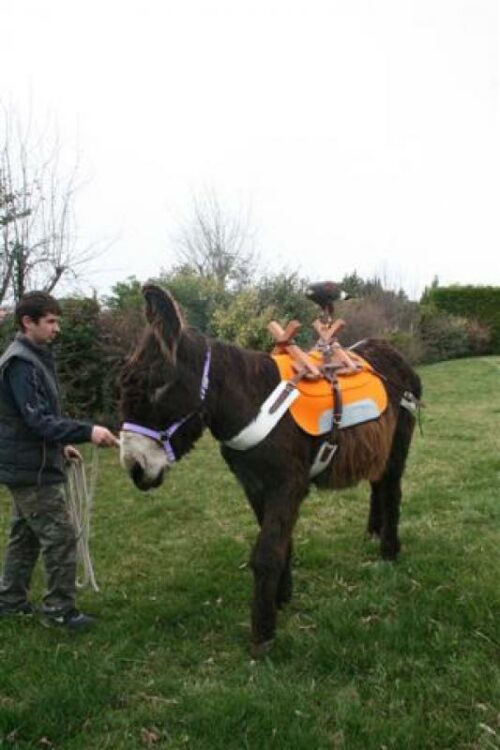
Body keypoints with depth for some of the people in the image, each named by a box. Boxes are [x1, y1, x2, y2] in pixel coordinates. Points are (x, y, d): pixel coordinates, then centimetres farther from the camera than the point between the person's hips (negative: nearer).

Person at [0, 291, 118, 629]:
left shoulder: (34, 358, 11)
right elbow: (39, 420, -28)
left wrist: (61, 444, 16)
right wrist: (87, 432, -34)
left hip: (28, 465, 10)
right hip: (33, 469, -10)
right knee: (61, 537, -2)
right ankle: (60, 610, 9)